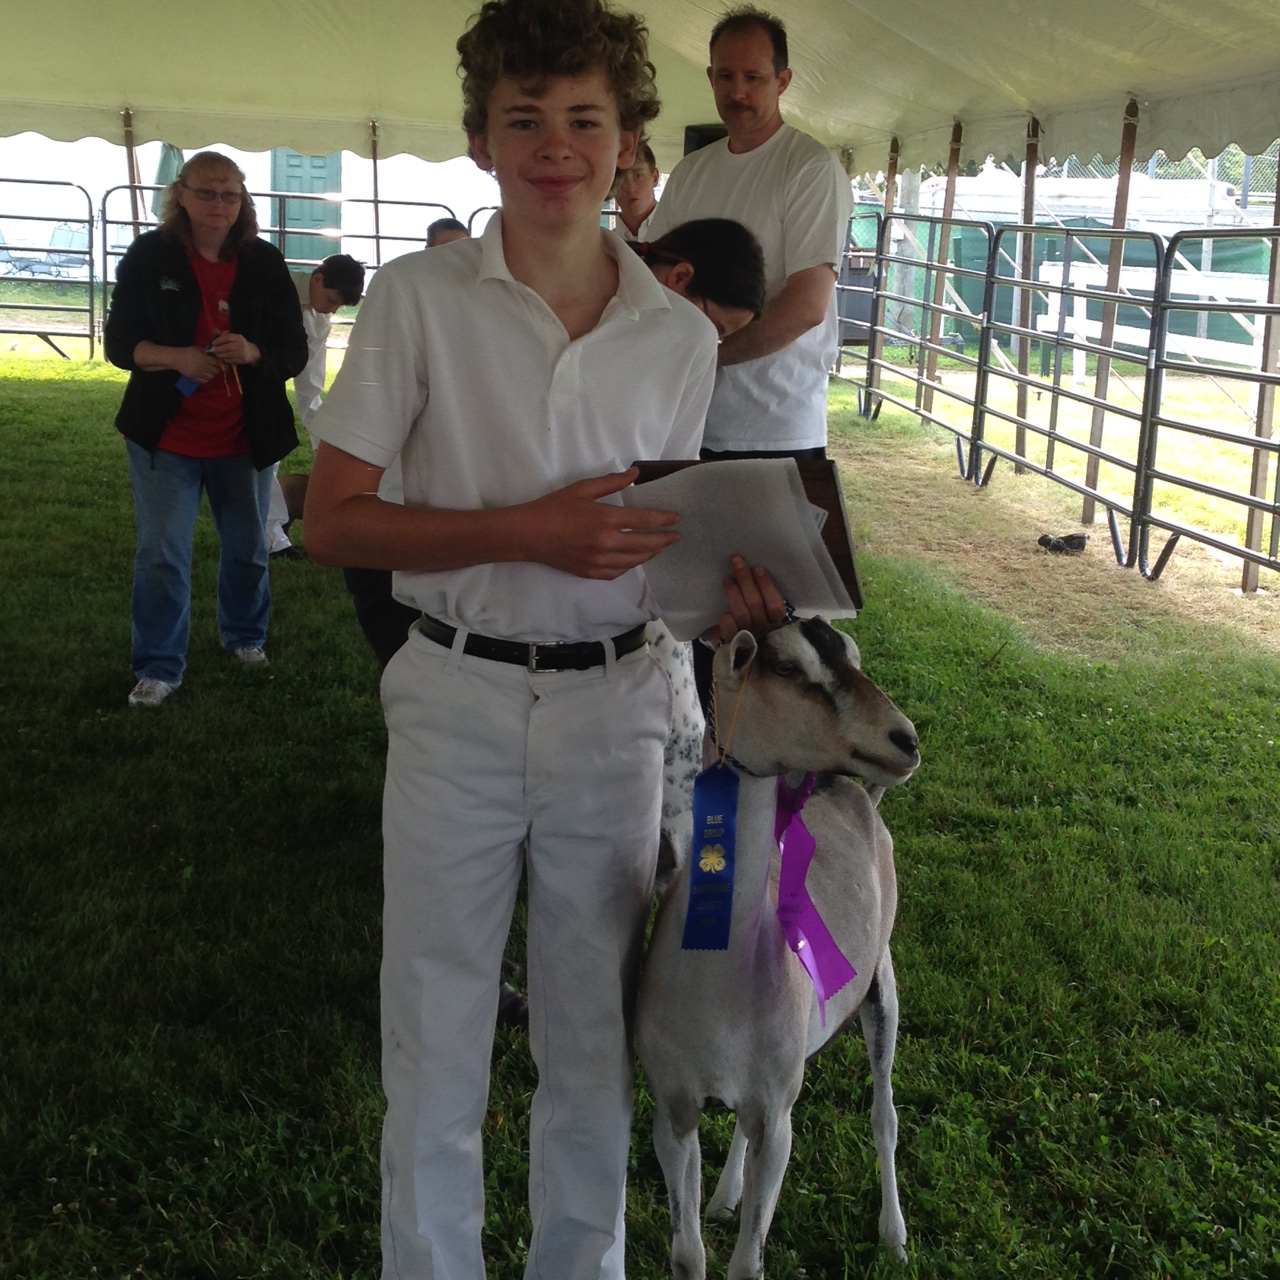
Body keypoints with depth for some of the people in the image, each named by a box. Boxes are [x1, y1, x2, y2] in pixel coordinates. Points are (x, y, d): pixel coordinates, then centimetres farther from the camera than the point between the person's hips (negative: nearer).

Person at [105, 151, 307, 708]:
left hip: (245, 438, 2)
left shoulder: (264, 263, -1)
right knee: (161, 555, 1)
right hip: (165, 434, -1)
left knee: (247, 547, 16)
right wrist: (175, 357, -24)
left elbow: (295, 351, -1)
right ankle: (158, 668, 13)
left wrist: (253, 353, -23)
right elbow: (118, 341, -4)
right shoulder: (149, 256, -4)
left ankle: (245, 636, 40)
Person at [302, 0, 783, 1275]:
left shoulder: (681, 335, 1)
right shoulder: (419, 298, -7)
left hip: (612, 706, 3)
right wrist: (524, 531, -20)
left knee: (593, 1035, 17)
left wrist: (720, 581, -10)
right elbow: (330, 520, -9)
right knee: (435, 1039, 10)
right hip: (455, 701, -2)